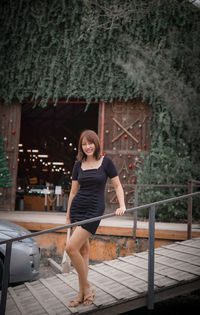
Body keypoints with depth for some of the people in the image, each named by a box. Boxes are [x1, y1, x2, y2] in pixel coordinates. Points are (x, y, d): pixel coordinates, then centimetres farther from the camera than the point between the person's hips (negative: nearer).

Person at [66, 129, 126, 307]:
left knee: (71, 248, -14)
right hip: (77, 207, 5)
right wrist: (68, 216, 15)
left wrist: (122, 205, -12)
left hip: (94, 209, -5)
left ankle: (86, 287, 3)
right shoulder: (78, 165, 9)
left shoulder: (106, 162, -2)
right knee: (83, 248, 9)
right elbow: (73, 191, 14)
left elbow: (117, 186, 2)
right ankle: (83, 292, 19)